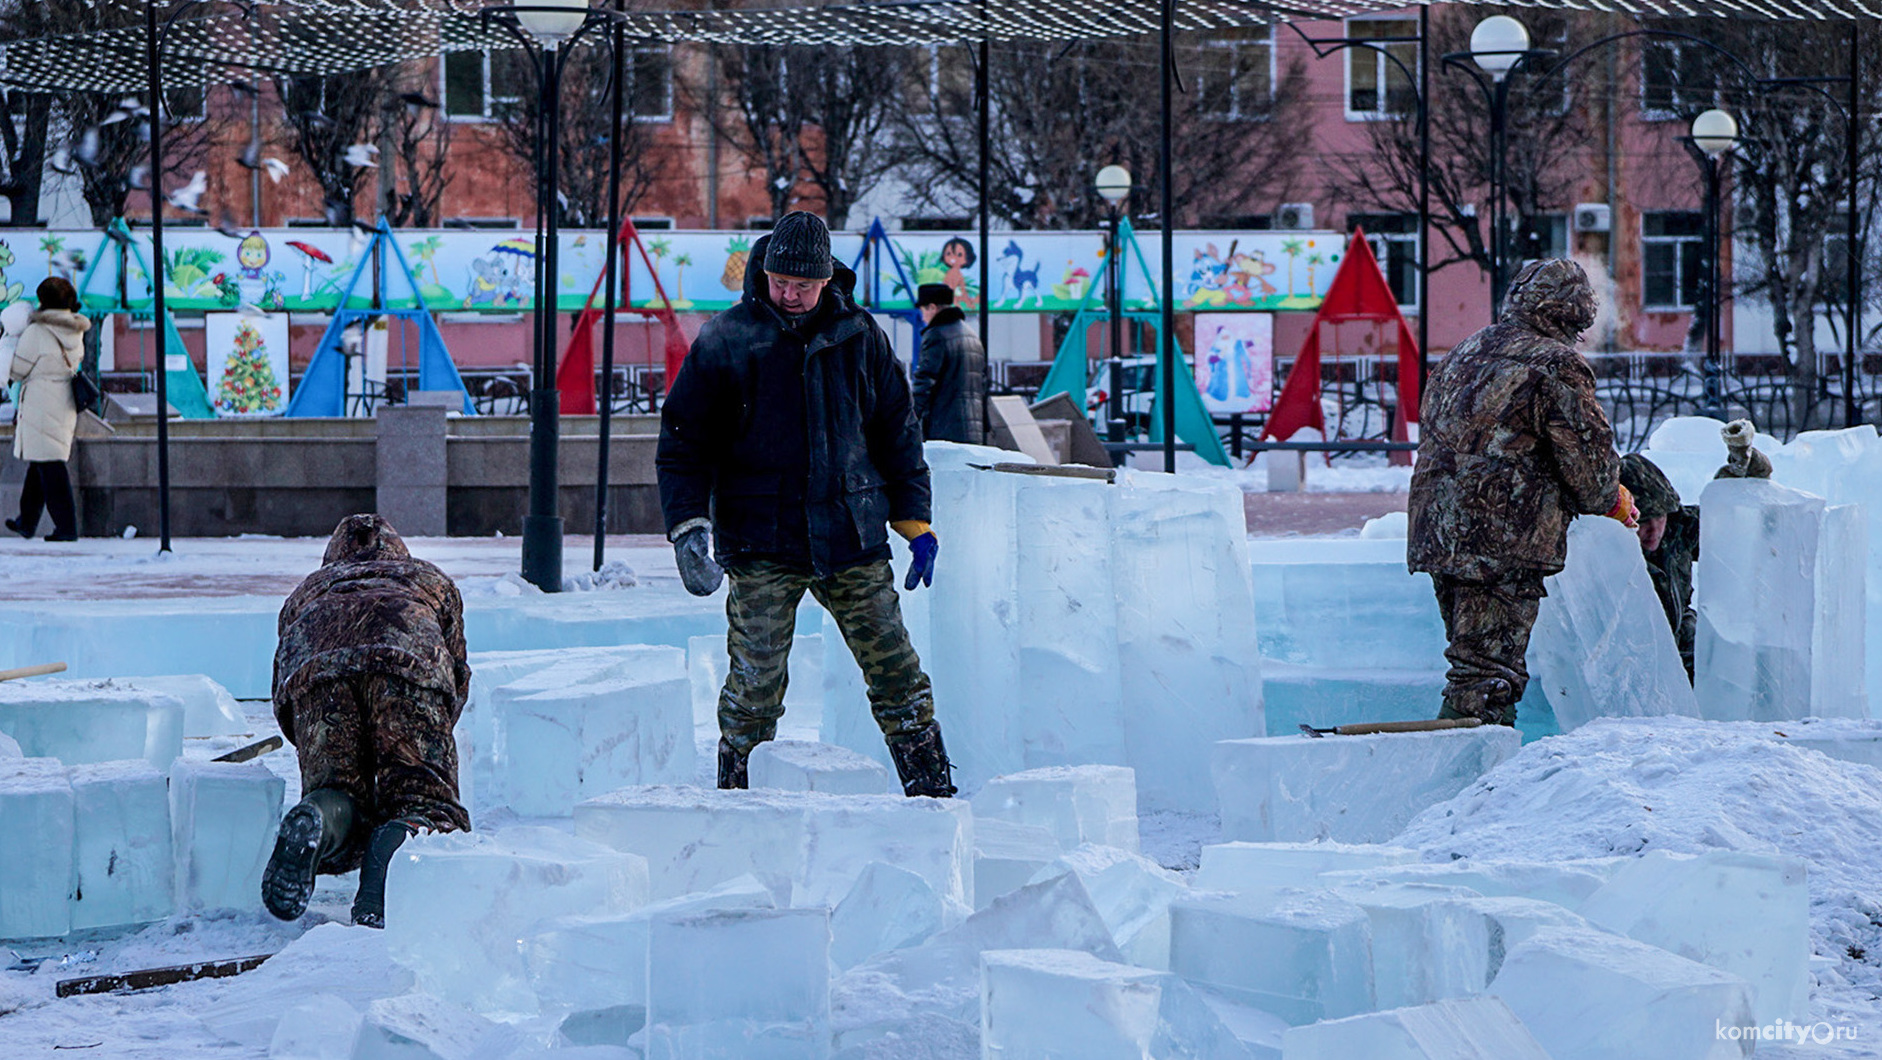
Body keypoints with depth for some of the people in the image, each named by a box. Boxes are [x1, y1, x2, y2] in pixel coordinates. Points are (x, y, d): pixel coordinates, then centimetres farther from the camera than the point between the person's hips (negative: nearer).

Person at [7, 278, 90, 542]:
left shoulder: (37, 332, -14)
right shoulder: (76, 332, 7)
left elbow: (16, 370, -8)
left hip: (41, 408, -7)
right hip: (67, 408, 8)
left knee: (50, 467, -5)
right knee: (39, 463, 18)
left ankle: (67, 527, -8)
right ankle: (27, 522, 27)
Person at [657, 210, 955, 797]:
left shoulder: (858, 336, 7)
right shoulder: (724, 340, 0)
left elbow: (898, 433, 16)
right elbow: (683, 440, 3)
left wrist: (915, 522, 12)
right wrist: (688, 525, -9)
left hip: (851, 538, 2)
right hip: (761, 544, -2)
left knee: (895, 670, 2)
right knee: (755, 683, -5)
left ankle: (933, 795, 12)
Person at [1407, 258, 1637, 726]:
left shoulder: (1461, 356, 16)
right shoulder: (1556, 366, -8)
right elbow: (1590, 456, -7)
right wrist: (1611, 501, 14)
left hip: (1436, 537, 8)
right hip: (1503, 543, -8)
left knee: (1471, 664, 18)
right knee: (1488, 678, -8)